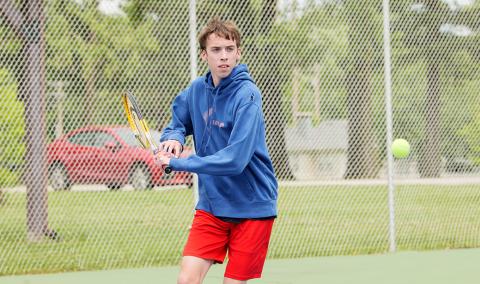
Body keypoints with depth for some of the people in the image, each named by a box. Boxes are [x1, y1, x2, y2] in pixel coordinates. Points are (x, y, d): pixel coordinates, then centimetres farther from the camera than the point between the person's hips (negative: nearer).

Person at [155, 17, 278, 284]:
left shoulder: (246, 96, -19)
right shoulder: (196, 90, 1)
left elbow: (234, 160, -27)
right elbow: (177, 124, 19)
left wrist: (177, 162, -21)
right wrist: (174, 139, -6)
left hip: (251, 206, -5)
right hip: (211, 204, 5)